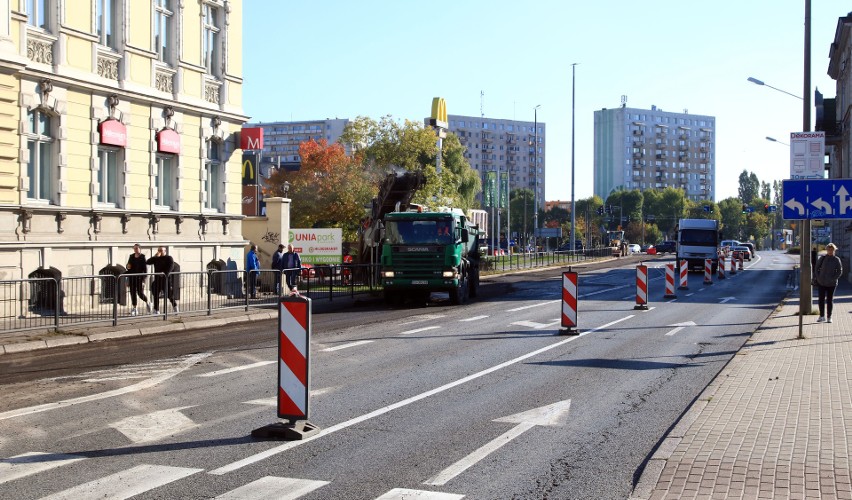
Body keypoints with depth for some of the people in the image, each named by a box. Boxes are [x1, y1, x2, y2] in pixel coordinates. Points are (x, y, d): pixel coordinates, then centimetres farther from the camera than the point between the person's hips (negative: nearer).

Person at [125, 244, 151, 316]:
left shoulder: (142, 257, -6)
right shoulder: (131, 256, 10)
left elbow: (145, 269, -9)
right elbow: (128, 267, 21)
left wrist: (144, 280, -14)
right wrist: (128, 266, -4)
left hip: (139, 278, -5)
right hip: (132, 277, 5)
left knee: (140, 293, -5)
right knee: (133, 293, 4)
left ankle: (147, 302, 24)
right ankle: (134, 309, 11)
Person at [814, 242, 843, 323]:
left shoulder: (837, 260, -2)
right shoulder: (822, 258, 1)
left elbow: (840, 271, -1)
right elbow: (816, 268, 6)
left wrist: (833, 279, -12)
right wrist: (816, 278, -3)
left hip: (831, 284, -1)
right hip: (821, 283, 1)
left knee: (830, 300, 5)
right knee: (821, 299, 3)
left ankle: (829, 317, 12)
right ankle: (822, 316, 14)